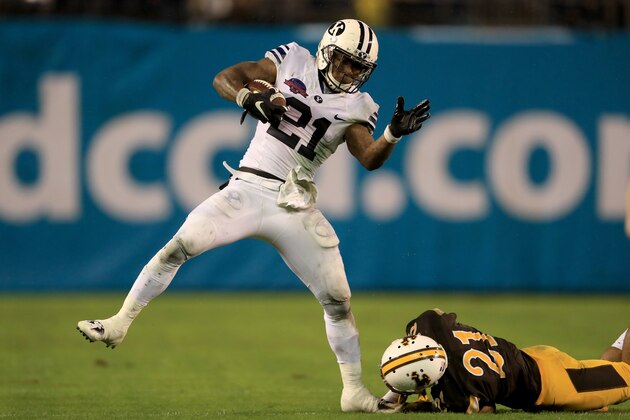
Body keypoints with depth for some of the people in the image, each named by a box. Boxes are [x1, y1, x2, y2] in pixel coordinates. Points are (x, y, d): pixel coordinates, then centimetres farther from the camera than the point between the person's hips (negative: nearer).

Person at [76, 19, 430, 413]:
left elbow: (370, 159, -7)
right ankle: (120, 324, -7)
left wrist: (395, 133, -25)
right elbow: (225, 78, -1)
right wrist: (249, 98, -21)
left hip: (294, 208, 2)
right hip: (247, 189, -1)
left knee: (338, 299, 1)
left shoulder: (355, 107, 6)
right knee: (179, 247, -17)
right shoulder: (293, 62, 3)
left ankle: (354, 391, 14)